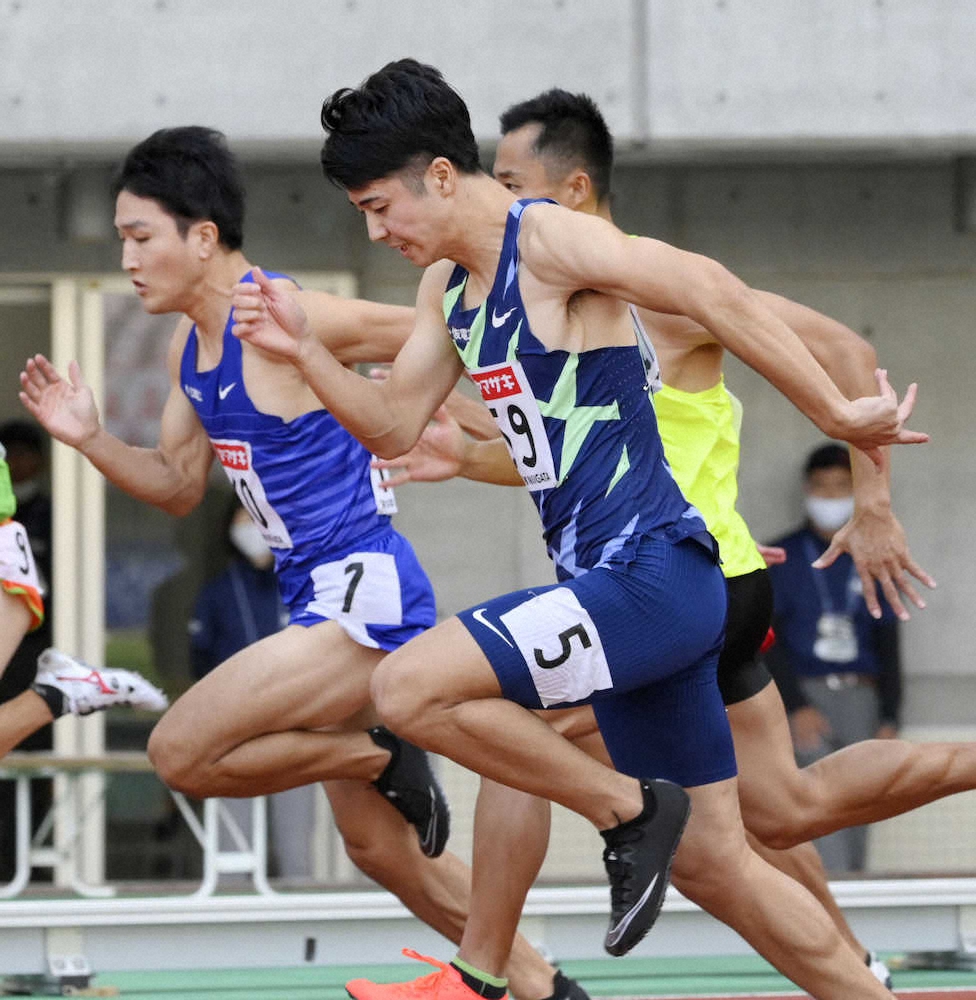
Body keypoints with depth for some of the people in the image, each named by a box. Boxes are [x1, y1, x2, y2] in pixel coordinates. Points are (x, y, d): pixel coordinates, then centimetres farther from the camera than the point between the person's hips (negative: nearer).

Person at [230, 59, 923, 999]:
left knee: (411, 686, -20)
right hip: (611, 582, 10)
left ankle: (632, 813, -6)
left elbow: (707, 288, -21)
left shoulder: (547, 239, -13)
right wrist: (301, 349, 4)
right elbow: (393, 427, 20)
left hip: (651, 575, -10)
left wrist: (837, 414, -21)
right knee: (714, 863, 12)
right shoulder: (449, 284, 15)